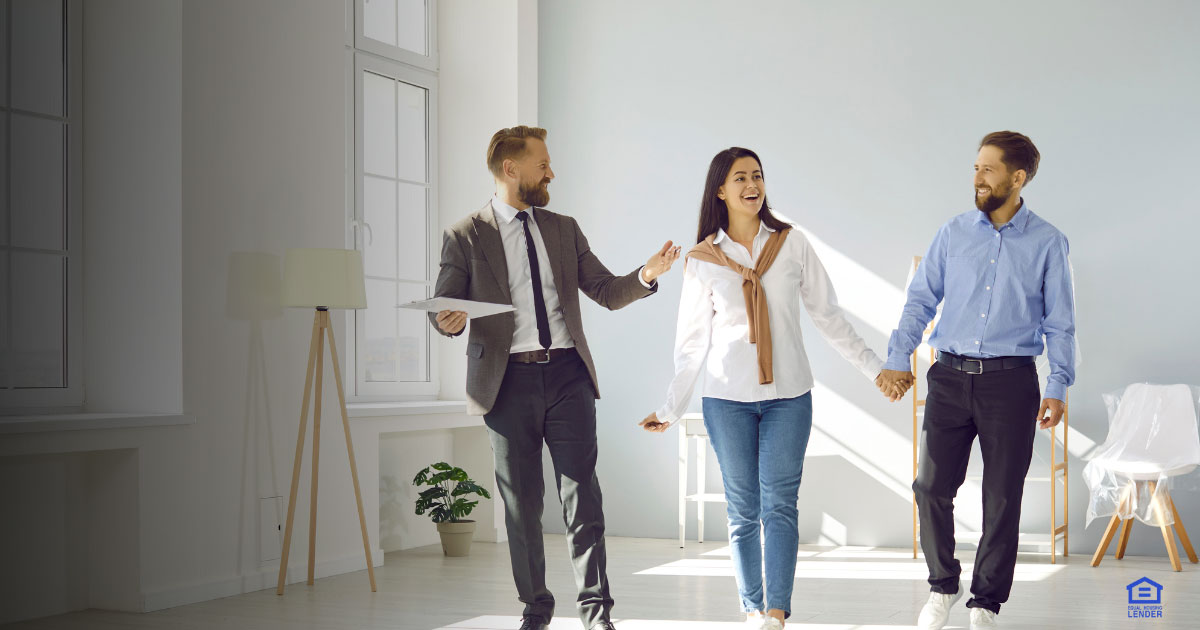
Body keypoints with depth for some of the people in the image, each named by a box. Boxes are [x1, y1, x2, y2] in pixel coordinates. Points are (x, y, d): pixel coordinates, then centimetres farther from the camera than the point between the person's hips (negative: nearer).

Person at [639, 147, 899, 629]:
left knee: (780, 504, -4)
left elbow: (828, 315, 9)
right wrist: (671, 408, 6)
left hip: (788, 395, 0)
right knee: (743, 510, 3)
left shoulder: (791, 244, 5)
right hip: (727, 398, 0)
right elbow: (692, 340, 8)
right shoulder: (704, 259, 4)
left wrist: (875, 367, 7)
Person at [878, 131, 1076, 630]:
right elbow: (921, 299, 9)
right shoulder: (954, 233, 7)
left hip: (1011, 382, -1)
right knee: (931, 487, -3)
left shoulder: (1047, 243, 2)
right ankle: (942, 587, 19)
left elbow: (1059, 322, 3)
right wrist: (898, 358, -2)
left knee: (1002, 499, 3)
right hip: (950, 377, 2)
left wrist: (1058, 387, -5)